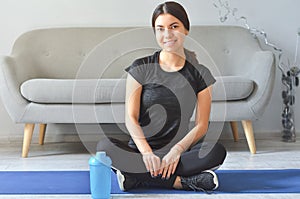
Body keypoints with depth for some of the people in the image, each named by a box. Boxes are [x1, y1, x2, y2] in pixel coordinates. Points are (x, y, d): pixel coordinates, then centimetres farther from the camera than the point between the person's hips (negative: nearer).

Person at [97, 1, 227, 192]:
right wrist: (146, 152, -21)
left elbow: (201, 125, 0)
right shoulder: (141, 68, 2)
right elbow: (131, 118, -5)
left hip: (177, 151, 1)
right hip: (141, 149, 0)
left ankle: (136, 177, -26)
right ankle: (179, 181, -27)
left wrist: (177, 150, -18)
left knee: (217, 151, -29)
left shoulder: (200, 74, 4)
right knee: (105, 147, -30)